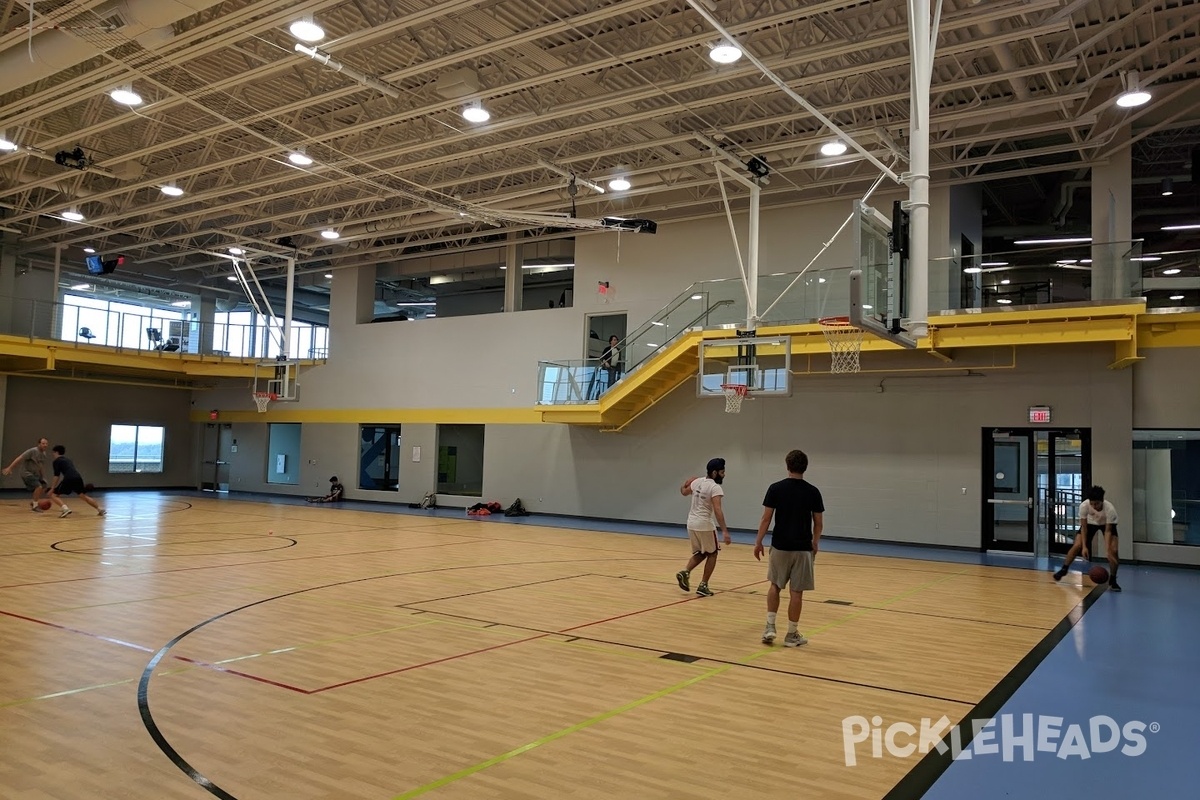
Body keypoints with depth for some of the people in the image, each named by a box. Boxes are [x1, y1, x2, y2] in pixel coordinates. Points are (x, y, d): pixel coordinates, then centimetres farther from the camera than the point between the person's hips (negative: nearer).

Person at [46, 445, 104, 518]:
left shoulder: (56, 461, 12)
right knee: (83, 496, 19)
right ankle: (100, 509, 6)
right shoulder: (68, 460, 32)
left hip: (69, 479, -6)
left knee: (53, 495, 6)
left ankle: (65, 508, -18)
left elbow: (57, 475, 3)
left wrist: (52, 488, 5)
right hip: (78, 478, 6)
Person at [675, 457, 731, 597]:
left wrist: (684, 486, 47)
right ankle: (703, 586, 9)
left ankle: (685, 572, -1)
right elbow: (717, 510, -26)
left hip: (691, 523, 7)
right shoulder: (715, 487, -17)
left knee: (700, 553, 22)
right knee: (712, 553, 12)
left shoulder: (697, 482, 5)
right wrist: (725, 531, -28)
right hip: (704, 524, -7)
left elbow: (684, 492, 24)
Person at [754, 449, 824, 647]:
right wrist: (815, 543, 19)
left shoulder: (775, 488, -6)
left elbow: (766, 518, -6)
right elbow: (819, 523, 2)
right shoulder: (813, 491, -3)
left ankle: (770, 626, 11)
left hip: (780, 546, 0)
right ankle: (792, 634, 12)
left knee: (775, 586, 18)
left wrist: (759, 542, 4)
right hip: (803, 548, 0)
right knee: (797, 592, 6)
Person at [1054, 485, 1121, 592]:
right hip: (1090, 522, 1)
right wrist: (1084, 546, -29)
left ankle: (1112, 580, -1)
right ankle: (1063, 569, 10)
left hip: (1108, 524, -1)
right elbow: (1084, 527, -24)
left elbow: (1108, 531, -32)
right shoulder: (1084, 505, -35)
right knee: (1077, 546, -10)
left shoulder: (1110, 509, -39)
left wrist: (1108, 551, -41)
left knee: (1113, 550, -17)